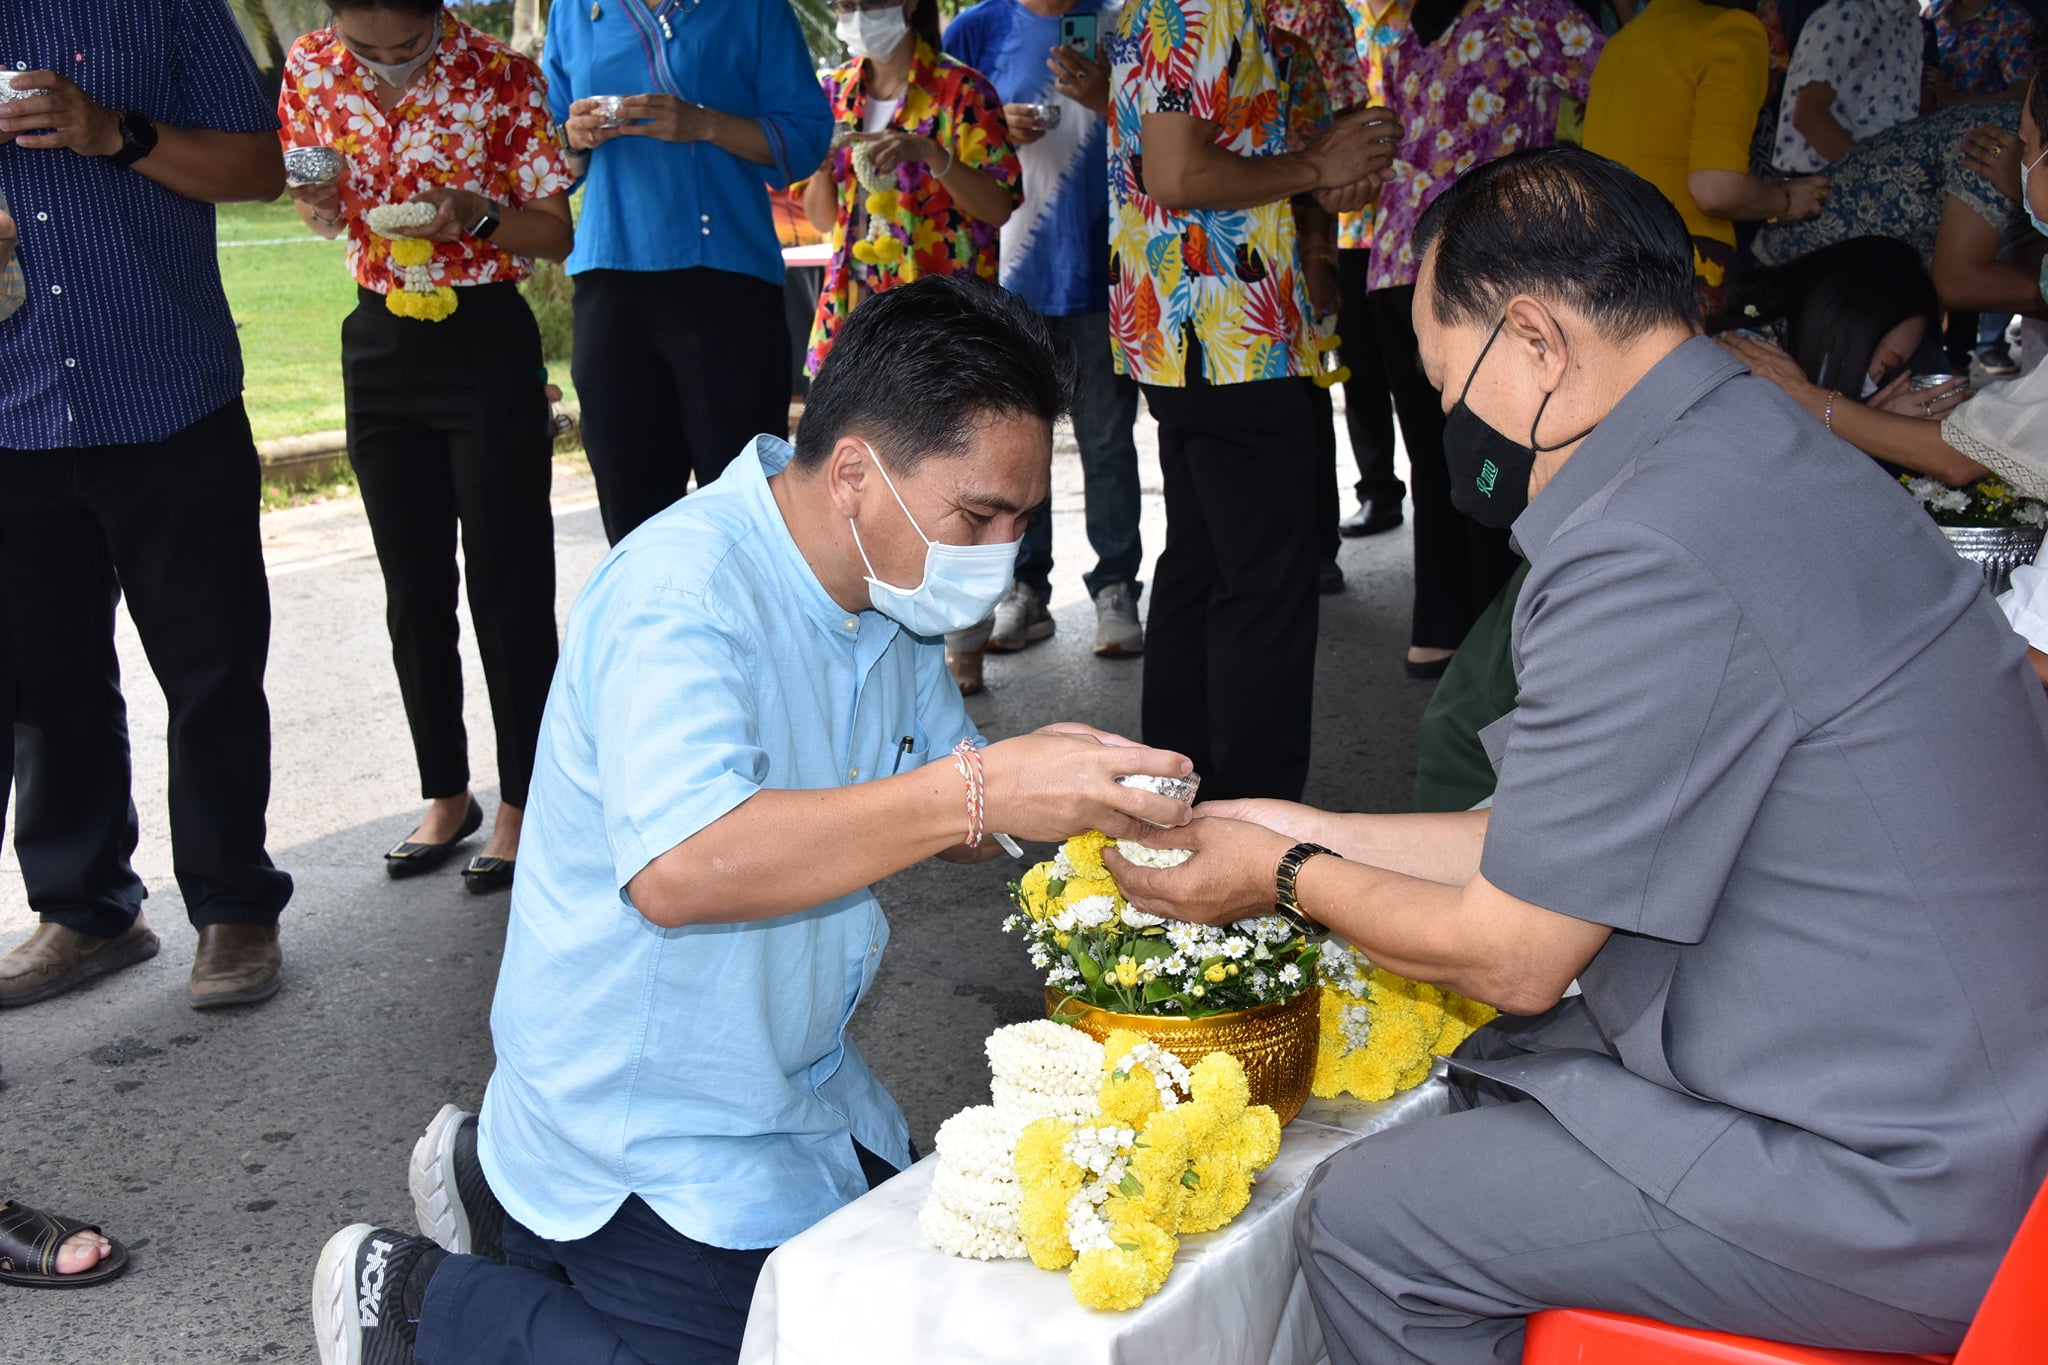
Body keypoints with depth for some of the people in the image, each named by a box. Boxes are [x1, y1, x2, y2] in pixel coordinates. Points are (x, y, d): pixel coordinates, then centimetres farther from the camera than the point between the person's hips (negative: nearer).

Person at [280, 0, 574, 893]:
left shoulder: (501, 77, -12)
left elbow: (558, 232, -7)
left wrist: (477, 214, -26)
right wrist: (316, 205, -9)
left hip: (488, 344, -4)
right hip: (379, 344, 5)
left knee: (507, 587, -1)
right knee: (413, 590, 11)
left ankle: (522, 804, 11)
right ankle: (447, 796, 24)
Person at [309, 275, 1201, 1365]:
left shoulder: (889, 587, 2)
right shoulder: (682, 593, -27)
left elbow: (945, 821, 9)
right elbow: (678, 869, -42)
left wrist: (1065, 790, -15)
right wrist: (982, 787, -45)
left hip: (802, 1089, 9)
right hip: (648, 1117, -9)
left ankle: (507, 1181, 26)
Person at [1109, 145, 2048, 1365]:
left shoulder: (1647, 557, -25)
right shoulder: (1767, 453, 8)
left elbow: (1511, 956, -15)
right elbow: (1565, 847, 13)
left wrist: (1290, 878, 3)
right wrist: (1312, 833, 17)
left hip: (1888, 1191, -10)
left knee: (1367, 1224, -4)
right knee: (1478, 1079, 20)